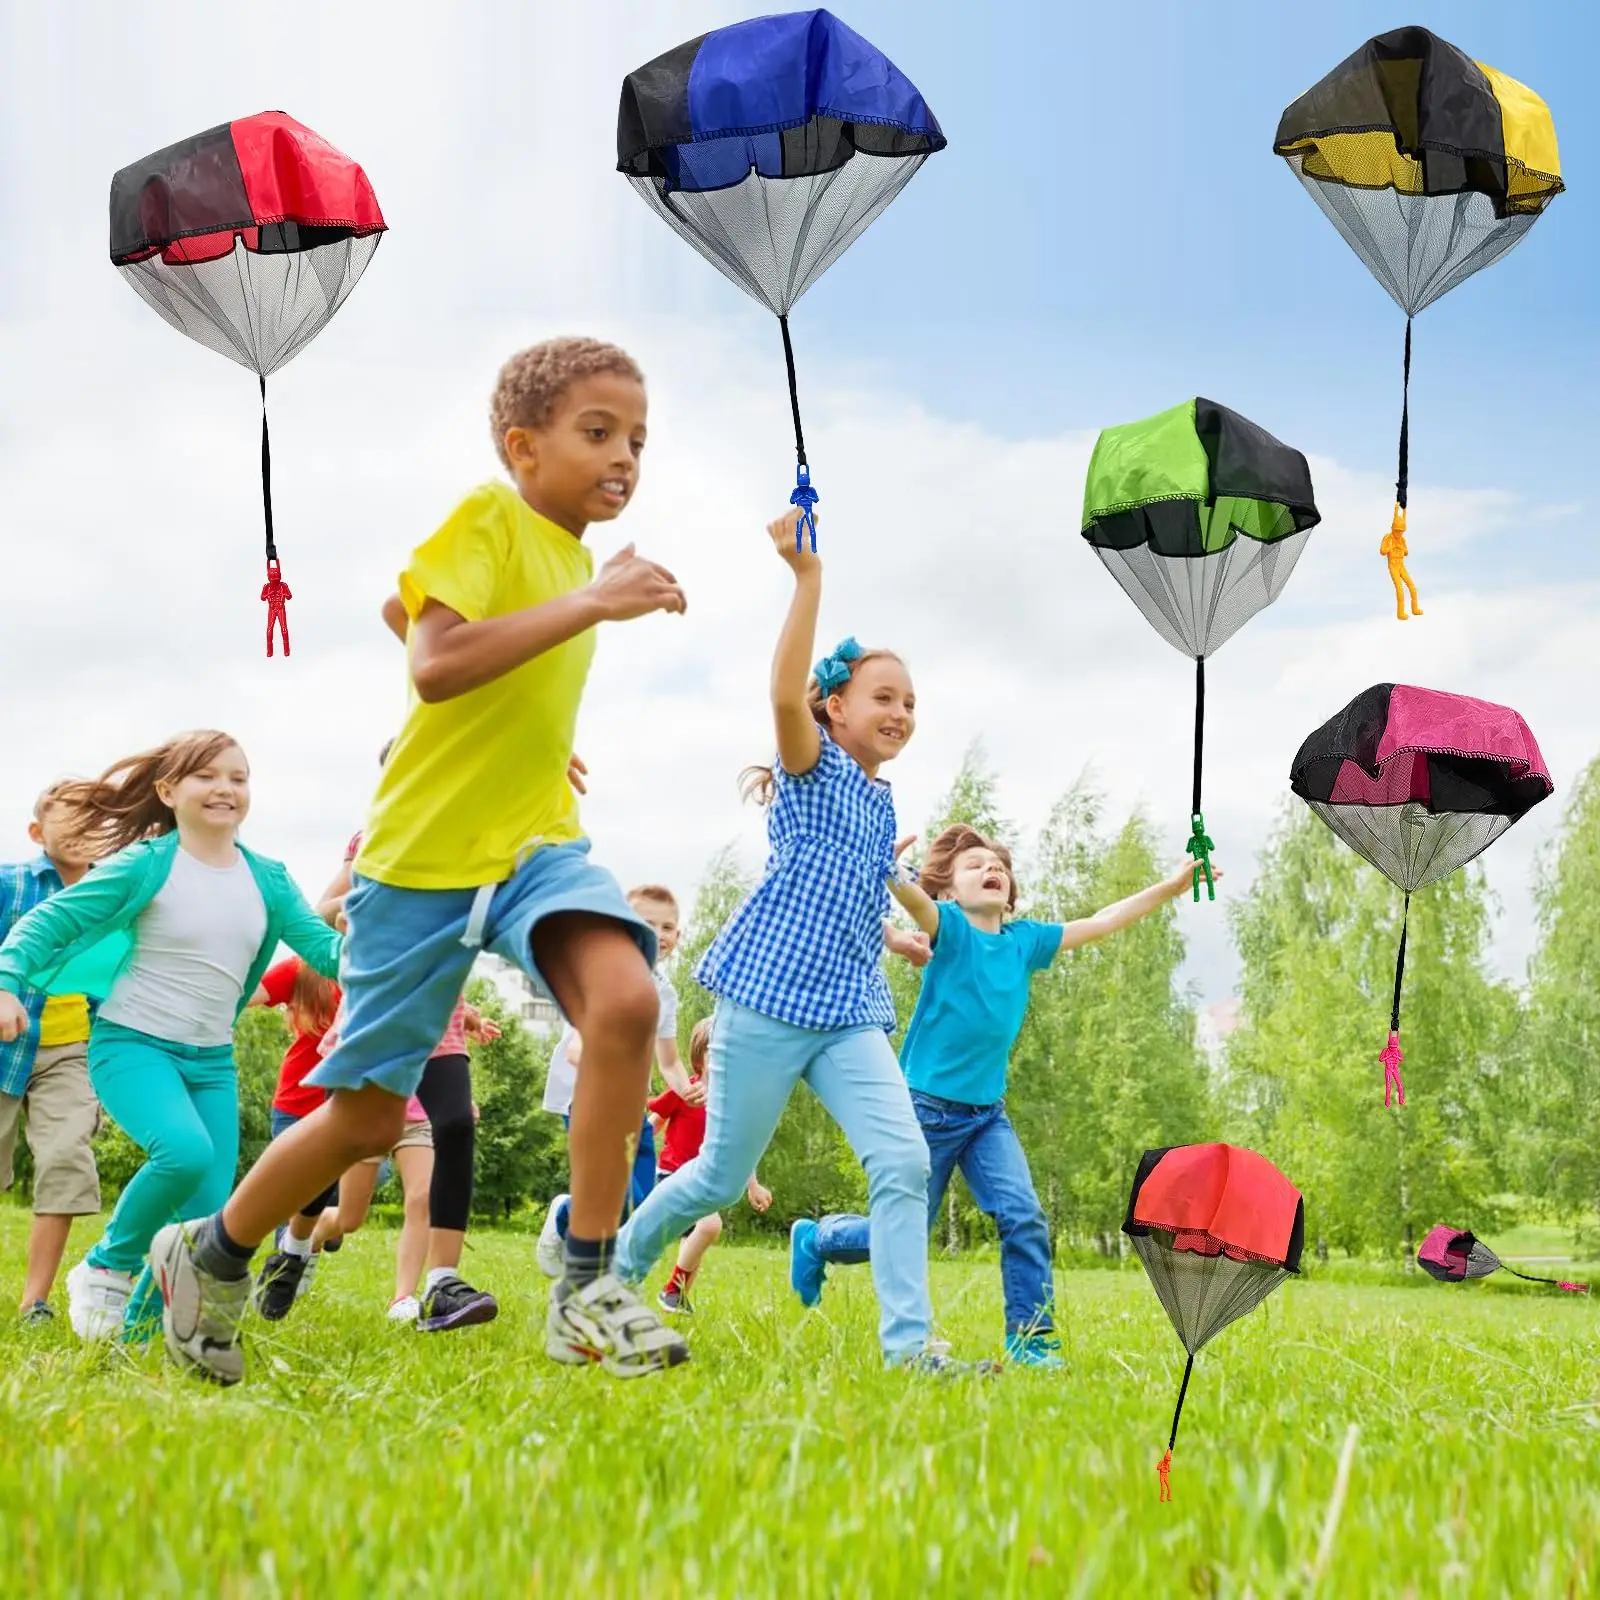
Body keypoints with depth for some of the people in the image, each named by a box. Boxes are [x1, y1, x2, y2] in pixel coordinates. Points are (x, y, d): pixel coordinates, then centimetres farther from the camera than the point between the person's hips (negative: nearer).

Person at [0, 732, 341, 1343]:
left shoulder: (267, 879, 3)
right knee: (186, 1151, -32)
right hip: (132, 1044, -5)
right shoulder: (146, 864, -10)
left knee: (208, 1217, -2)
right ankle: (109, 1266, -8)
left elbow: (324, 948, 1)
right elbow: (50, 921, -7)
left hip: (212, 1061, 5)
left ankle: (140, 1327, 18)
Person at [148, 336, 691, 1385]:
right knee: (369, 1115, 6)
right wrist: (591, 604, -28)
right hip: (426, 853, -5)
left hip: (537, 840, 6)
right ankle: (210, 1258, 33)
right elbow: (433, 665, -27)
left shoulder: (573, 556, 12)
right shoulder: (488, 519, -10)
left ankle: (589, 1292, -18)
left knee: (625, 998, -26)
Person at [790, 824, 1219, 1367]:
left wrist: (1169, 888, 6)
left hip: (987, 1112, 5)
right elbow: (914, 898, -35)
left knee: (1023, 1216, -13)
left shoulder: (1025, 940, 4)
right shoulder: (949, 927, -13)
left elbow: (1100, 924, 10)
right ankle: (815, 1240, 34)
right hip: (926, 1106, -5)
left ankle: (1030, 1339, -2)